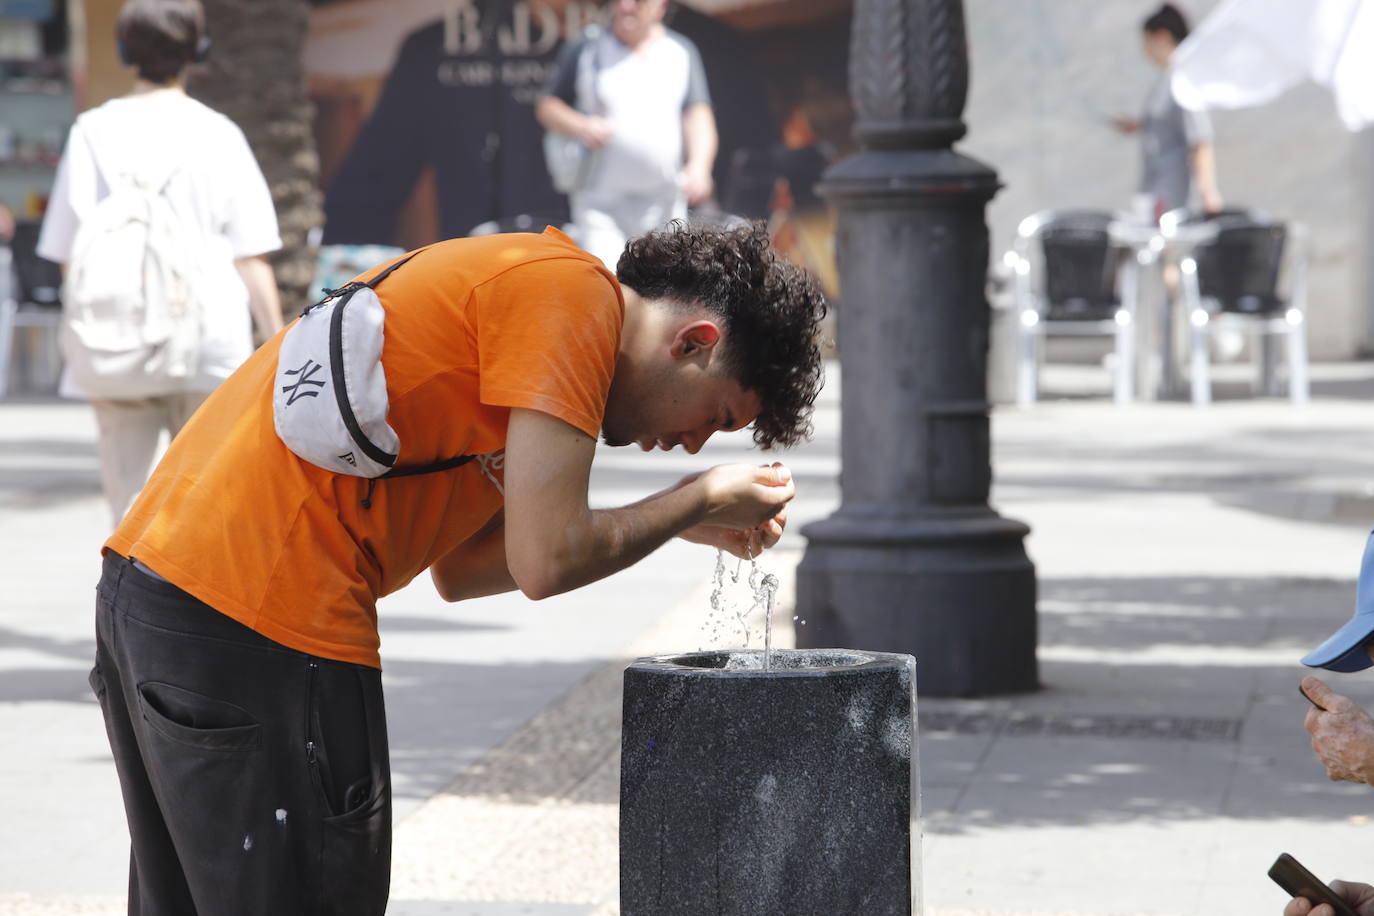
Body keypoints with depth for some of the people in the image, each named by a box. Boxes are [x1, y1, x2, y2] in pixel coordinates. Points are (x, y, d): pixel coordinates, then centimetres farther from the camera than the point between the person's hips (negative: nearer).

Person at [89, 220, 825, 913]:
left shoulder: (509, 280, 21)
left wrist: (680, 523, 20)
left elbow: (458, 569, 22)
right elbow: (546, 562, -17)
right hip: (258, 630, -11)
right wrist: (699, 501, 1)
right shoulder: (571, 292, -9)